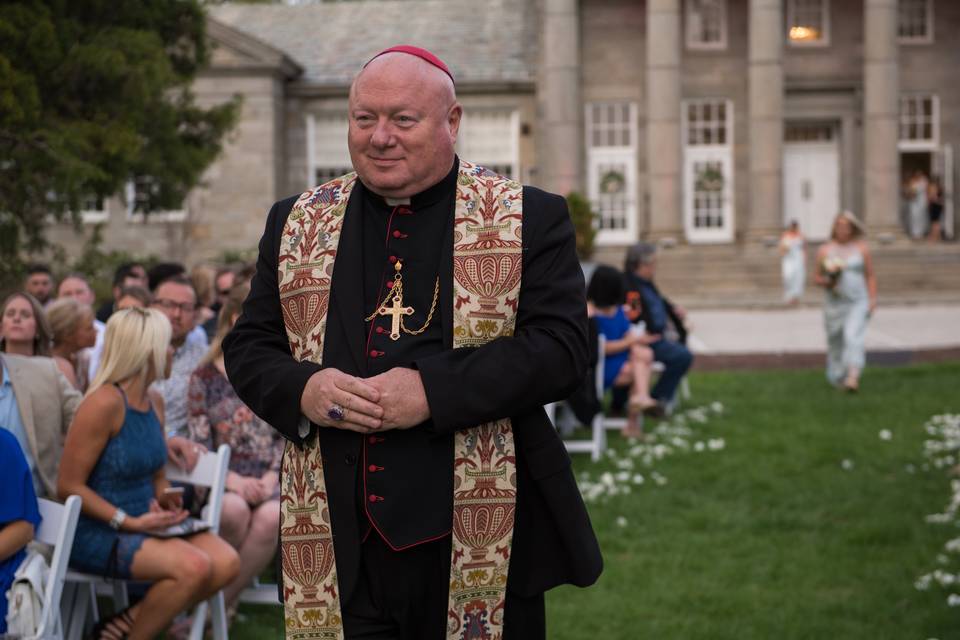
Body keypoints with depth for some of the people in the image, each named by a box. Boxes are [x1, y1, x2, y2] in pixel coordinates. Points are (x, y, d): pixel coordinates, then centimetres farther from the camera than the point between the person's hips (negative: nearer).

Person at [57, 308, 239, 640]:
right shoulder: (105, 403, -17)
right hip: (96, 532, -8)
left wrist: (164, 497, -1)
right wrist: (127, 522, -20)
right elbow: (68, 485, -17)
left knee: (226, 562, -12)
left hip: (142, 525, 8)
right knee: (193, 566, -27)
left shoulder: (154, 402, 9)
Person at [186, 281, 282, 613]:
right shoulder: (205, 377, 6)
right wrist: (234, 481, -16)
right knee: (234, 509, -37)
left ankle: (221, 602, -17)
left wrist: (271, 478, -9)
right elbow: (199, 442, 0)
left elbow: (289, 436, 9)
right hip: (222, 478, -1)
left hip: (268, 478, 1)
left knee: (270, 517, -34)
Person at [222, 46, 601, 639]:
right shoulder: (297, 222, 11)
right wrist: (302, 389, -11)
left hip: (485, 546, -2)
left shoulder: (529, 218, -1)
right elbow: (248, 346, 13)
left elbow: (563, 346, -9)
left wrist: (434, 389, -21)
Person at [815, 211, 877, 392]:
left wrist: (872, 299, -3)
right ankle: (838, 378, 26)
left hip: (857, 302, -2)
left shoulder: (861, 249, 4)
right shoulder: (825, 250, 4)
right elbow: (818, 278, 10)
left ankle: (852, 378, -33)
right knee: (835, 343, 6)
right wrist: (827, 281, -12)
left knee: (853, 336, -21)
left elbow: (870, 276, 7)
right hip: (834, 303, 2)